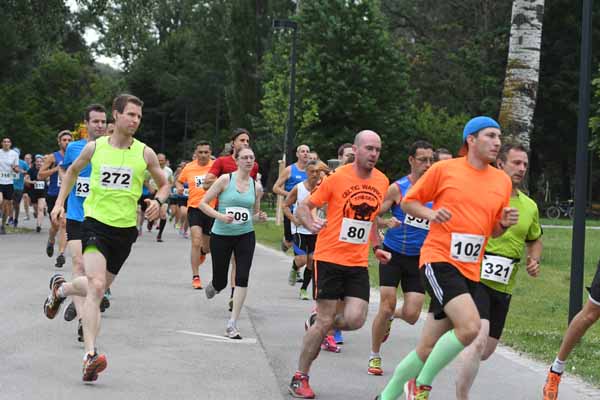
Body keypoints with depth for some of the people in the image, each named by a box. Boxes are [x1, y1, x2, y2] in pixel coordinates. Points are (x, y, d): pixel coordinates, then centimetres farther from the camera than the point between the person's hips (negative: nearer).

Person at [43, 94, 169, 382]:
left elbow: (164, 184, 13)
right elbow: (73, 170, 19)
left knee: (98, 287, 16)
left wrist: (158, 201, -8)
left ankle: (60, 288, 49)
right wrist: (60, 202, 11)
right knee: (96, 287, -21)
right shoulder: (94, 147, 0)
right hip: (96, 222, -3)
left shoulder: (145, 153, 0)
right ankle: (90, 355, -22)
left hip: (125, 229, 3)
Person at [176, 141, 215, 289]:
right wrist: (179, 187, -2)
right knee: (196, 242, -16)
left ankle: (202, 252, 53)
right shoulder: (189, 168, 3)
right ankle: (195, 277, -8)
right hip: (194, 208, 0)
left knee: (207, 247, 13)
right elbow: (179, 180, 20)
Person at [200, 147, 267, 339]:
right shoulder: (225, 179, -8)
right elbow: (203, 203, -7)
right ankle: (212, 286, 47)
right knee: (220, 282, 7)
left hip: (245, 236, 2)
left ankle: (232, 324, -8)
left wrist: (260, 217, -5)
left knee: (242, 278, -14)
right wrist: (220, 216, -21)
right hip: (221, 236, -2)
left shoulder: (256, 187, 4)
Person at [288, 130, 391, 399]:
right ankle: (300, 378, 12)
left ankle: (317, 323, 24)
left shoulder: (382, 182, 6)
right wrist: (310, 224, -21)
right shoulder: (337, 177, -9)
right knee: (325, 321, -4)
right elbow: (303, 207, -1)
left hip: (358, 263, 4)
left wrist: (376, 248, 15)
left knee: (355, 319, -10)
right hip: (329, 258, -4)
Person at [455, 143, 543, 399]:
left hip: (504, 286, 7)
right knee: (479, 340, -25)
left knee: (487, 350, 15)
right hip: (475, 278, -7)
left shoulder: (530, 206, 11)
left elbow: (535, 240, 26)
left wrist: (534, 260, 6)